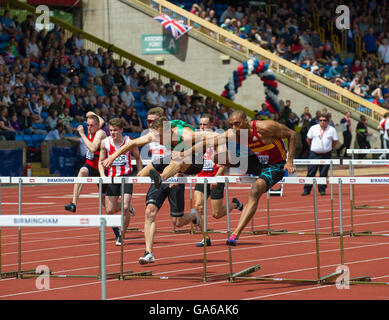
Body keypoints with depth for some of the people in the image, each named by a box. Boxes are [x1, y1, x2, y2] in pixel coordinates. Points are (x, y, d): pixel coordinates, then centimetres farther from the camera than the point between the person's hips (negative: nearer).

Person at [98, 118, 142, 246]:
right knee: (110, 210, -1)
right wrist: (103, 175, -8)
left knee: (125, 208, -15)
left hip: (126, 176, -3)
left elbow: (137, 158, 10)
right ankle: (129, 207, 31)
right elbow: (101, 161, 8)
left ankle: (122, 236, 1)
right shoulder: (105, 143, -2)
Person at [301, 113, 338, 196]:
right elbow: (308, 139, 12)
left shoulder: (332, 130, 0)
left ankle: (322, 189, 14)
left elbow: (335, 141, 10)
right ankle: (306, 190, 2)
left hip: (326, 155, 0)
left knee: (323, 173, 3)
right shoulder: (313, 128, 1)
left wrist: (329, 149, 9)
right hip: (314, 154, 0)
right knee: (311, 172, -2)